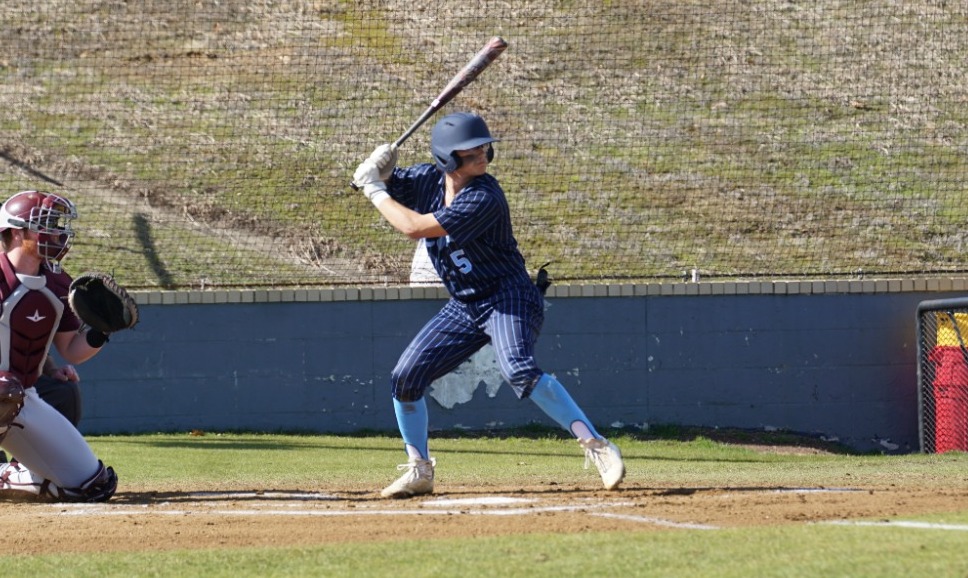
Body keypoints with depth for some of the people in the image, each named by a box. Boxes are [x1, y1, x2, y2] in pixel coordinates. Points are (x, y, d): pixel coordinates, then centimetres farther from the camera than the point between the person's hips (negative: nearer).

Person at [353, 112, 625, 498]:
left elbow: (415, 227, -26)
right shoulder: (430, 179, -1)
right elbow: (379, 181, 12)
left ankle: (596, 447, -32)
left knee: (518, 371, -32)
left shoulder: (483, 199, -24)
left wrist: (376, 192, -14)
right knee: (405, 379, 3)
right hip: (464, 306, 8)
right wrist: (377, 170, -12)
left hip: (508, 296, -8)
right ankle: (419, 472, 19)